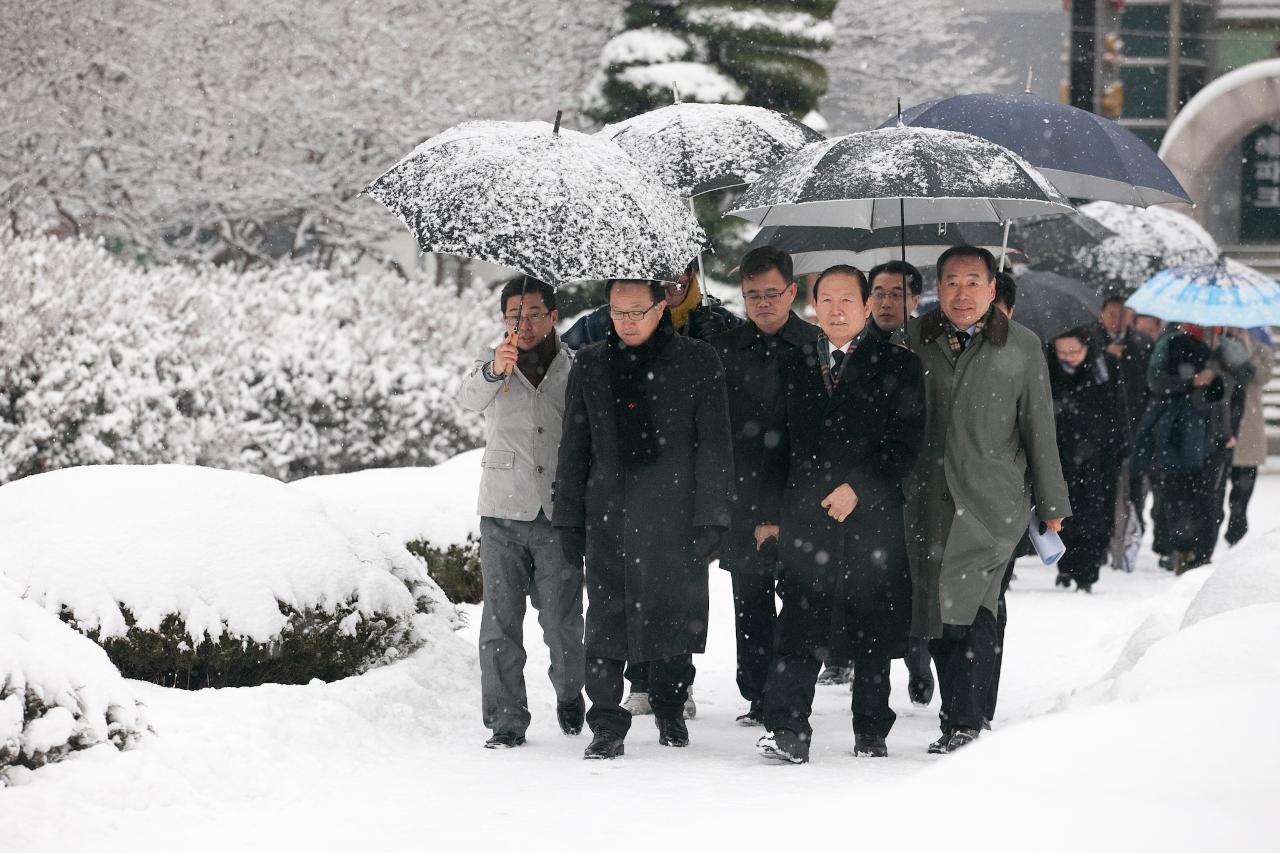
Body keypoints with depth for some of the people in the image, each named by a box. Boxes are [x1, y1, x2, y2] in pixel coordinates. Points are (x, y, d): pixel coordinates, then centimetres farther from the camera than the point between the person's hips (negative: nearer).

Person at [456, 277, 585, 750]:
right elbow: (470, 397, -19)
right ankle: (506, 719, 5)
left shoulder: (575, 370, 6)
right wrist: (494, 371, -41)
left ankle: (569, 694, 27)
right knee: (501, 621, -2)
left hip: (559, 515, 0)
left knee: (563, 621, 0)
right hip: (503, 514, 0)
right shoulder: (492, 363, 4)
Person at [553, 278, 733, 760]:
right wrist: (569, 520, 9)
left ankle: (671, 709, 26)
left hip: (675, 516, -1)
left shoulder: (698, 364, 2)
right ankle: (607, 727, -2)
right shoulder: (590, 366, 10)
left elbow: (714, 445, 1)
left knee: (674, 616, 7)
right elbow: (574, 449, 14)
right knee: (605, 625, -5)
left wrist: (710, 517, -6)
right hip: (608, 515, 1)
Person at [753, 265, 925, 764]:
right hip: (804, 519, 2)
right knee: (799, 632, -8)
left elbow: (905, 442, -3)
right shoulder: (794, 367, 15)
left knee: (873, 634, 5)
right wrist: (769, 514, 11)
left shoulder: (897, 366, 4)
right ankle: (787, 731, -13)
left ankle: (871, 733, 14)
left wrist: (859, 488, -13)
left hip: (873, 519, -2)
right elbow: (778, 444, 16)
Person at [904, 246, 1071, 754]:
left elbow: (1039, 428, 9)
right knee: (938, 611, 0)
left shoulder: (1022, 346, 6)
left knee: (973, 607, -15)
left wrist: (1052, 504, 9)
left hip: (994, 502, -3)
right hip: (928, 498, 3)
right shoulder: (914, 339, 9)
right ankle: (960, 721, 8)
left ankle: (963, 724, -13)